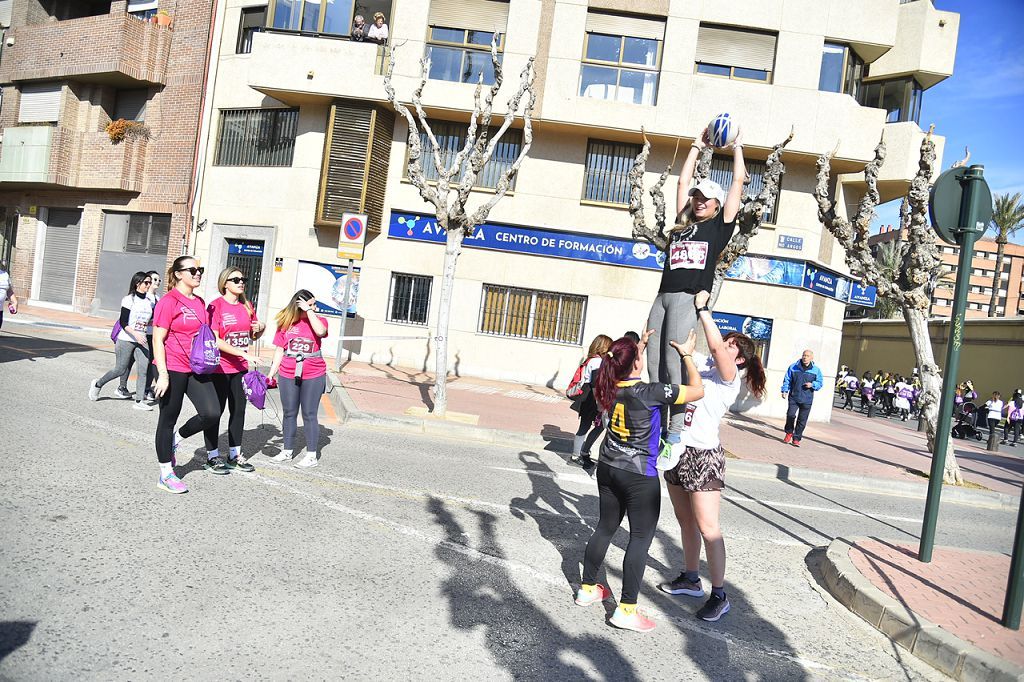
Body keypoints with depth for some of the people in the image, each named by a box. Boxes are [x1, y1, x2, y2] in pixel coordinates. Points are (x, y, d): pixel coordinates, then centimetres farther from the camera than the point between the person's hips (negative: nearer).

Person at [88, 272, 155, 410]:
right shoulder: (129, 300, -9)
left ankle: (139, 401, -4)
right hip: (126, 340, -5)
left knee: (144, 370, -7)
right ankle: (97, 384, 29)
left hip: (142, 341, 5)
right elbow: (123, 322, -16)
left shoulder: (149, 302, 7)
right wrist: (135, 334, -26)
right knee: (120, 370, 2)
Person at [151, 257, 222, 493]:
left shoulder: (200, 302, 12)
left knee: (211, 414, -5)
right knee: (168, 418, 5)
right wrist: (162, 374, -17)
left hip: (197, 369, 7)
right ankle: (166, 474, 18)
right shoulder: (168, 302, -10)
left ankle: (176, 438, 23)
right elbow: (158, 340, -12)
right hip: (173, 369, -7)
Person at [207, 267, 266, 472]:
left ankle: (235, 455, 22)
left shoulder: (247, 306, 9)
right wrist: (243, 353, -23)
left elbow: (252, 336, 21)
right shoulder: (216, 306, -11)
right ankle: (212, 455, 16)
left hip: (240, 368, 6)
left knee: (238, 411, 11)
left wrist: (260, 329, -2)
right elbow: (214, 340, -18)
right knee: (215, 411, 4)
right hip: (219, 368, -6)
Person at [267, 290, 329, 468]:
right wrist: (271, 373, 7)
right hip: (288, 376, 3)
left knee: (309, 415, 0)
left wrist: (309, 310, -17)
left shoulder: (318, 320, 1)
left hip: (313, 376, -3)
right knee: (289, 413, 11)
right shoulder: (286, 323, 6)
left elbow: (320, 331, -24)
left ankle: (311, 456, 6)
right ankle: (287, 451, 24)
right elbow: (280, 350, 9)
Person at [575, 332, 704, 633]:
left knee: (605, 526, 18)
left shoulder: (610, 388, -3)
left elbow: (628, 373, 22)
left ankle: (587, 589, 29)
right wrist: (687, 354, -2)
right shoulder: (650, 392, -21)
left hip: (608, 468, 7)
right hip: (639, 476, -7)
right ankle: (626, 610, 6)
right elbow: (697, 390, -11)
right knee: (641, 537, 4)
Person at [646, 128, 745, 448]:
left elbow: (738, 183, 13)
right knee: (653, 365, 1)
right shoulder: (683, 224, 22)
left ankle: (676, 432, -10)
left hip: (689, 299, -5)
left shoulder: (720, 226, 10)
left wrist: (737, 147, 24)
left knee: (673, 364, -14)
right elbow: (683, 182, 29)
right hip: (662, 297, 6)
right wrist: (697, 146, 35)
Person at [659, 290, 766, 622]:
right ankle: (690, 579, 32)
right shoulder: (699, 362, 8)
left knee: (707, 528, -3)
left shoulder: (730, 377, -11)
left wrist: (702, 308, -22)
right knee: (685, 521, 17)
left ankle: (719, 596, 8)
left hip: (702, 455, -7)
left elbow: (715, 345, -28)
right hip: (677, 450, 7)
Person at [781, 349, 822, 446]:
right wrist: (785, 390, -5)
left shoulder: (816, 370, 3)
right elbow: (787, 380, 7)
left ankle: (796, 438, 16)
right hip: (793, 397, -1)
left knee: (802, 420, 3)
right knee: (790, 415, -15)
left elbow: (820, 383, 9)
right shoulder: (793, 367, 3)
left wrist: (812, 385, -11)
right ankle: (789, 433, 11)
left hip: (807, 400, 1)